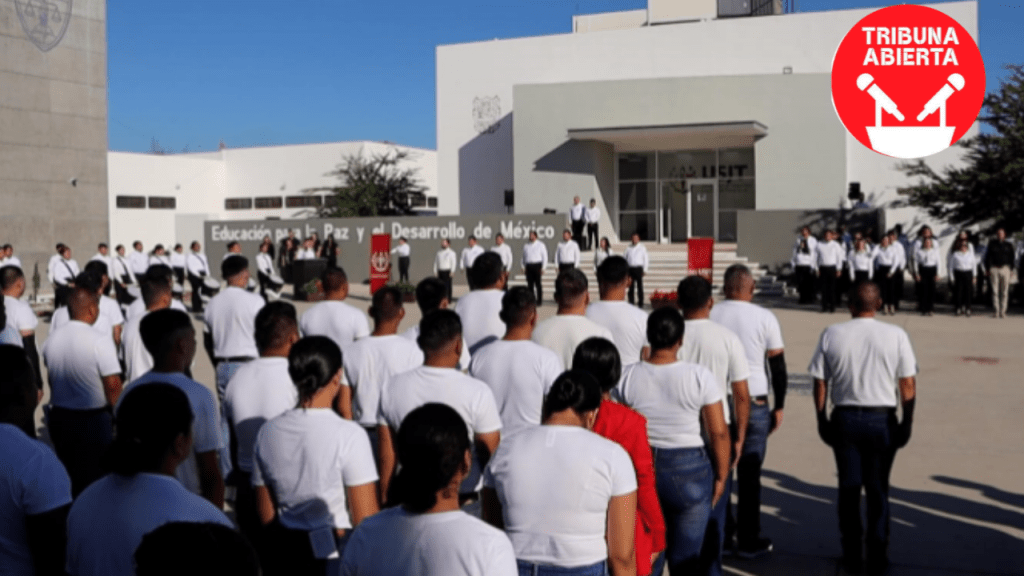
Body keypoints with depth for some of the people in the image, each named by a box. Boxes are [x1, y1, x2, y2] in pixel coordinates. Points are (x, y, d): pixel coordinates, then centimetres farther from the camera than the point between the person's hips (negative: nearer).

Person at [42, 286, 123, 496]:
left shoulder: (51, 340, -1)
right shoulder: (99, 341, -19)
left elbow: (52, 379, 11)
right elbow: (113, 384, -18)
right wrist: (116, 412, 0)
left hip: (58, 417, 6)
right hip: (92, 420, -6)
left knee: (67, 476, 19)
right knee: (93, 476, 8)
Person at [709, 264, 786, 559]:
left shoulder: (709, 316, -2)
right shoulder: (765, 319, -5)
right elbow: (778, 366, -1)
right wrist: (779, 406, 10)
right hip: (754, 403, -1)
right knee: (749, 475, 7)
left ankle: (721, 536, 19)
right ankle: (748, 542, 15)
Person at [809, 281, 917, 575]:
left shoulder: (831, 335, -5)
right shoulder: (896, 335, -6)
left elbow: (820, 383, -2)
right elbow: (908, 386, -6)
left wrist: (822, 420, 8)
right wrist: (907, 423, 4)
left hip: (844, 419, 1)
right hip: (882, 420, 0)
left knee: (849, 488, 12)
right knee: (878, 489, 11)